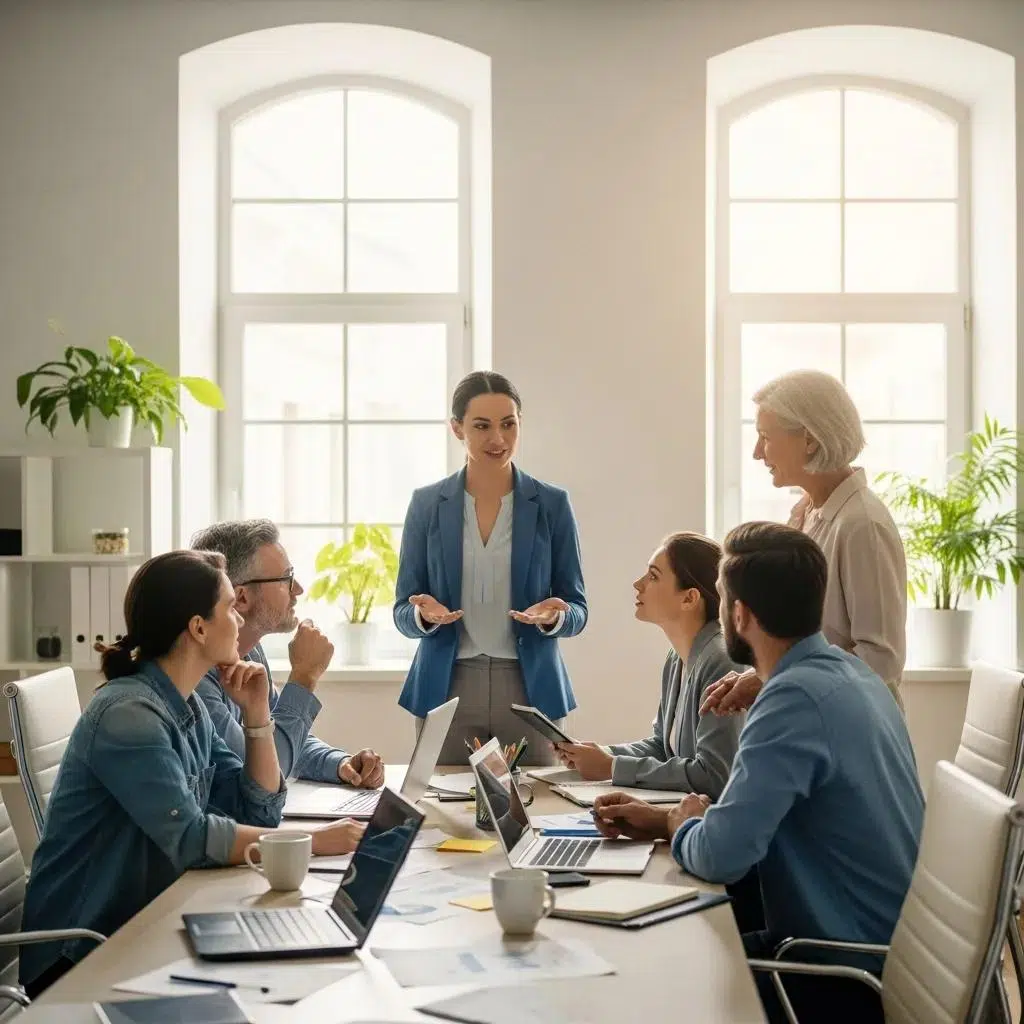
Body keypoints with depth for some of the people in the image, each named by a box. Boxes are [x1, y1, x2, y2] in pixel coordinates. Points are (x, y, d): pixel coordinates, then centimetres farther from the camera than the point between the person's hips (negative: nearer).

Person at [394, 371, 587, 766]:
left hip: (530, 689, 0)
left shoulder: (552, 504, 2)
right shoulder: (427, 504, 3)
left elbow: (577, 611, 4)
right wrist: (425, 614, -17)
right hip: (446, 688, 0)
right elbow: (403, 613, 5)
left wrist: (553, 616, -18)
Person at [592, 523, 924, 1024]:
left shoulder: (798, 696, -25)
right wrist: (664, 819, 9)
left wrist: (682, 826, -4)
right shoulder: (844, 670, 7)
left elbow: (718, 855, -27)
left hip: (852, 976, -8)